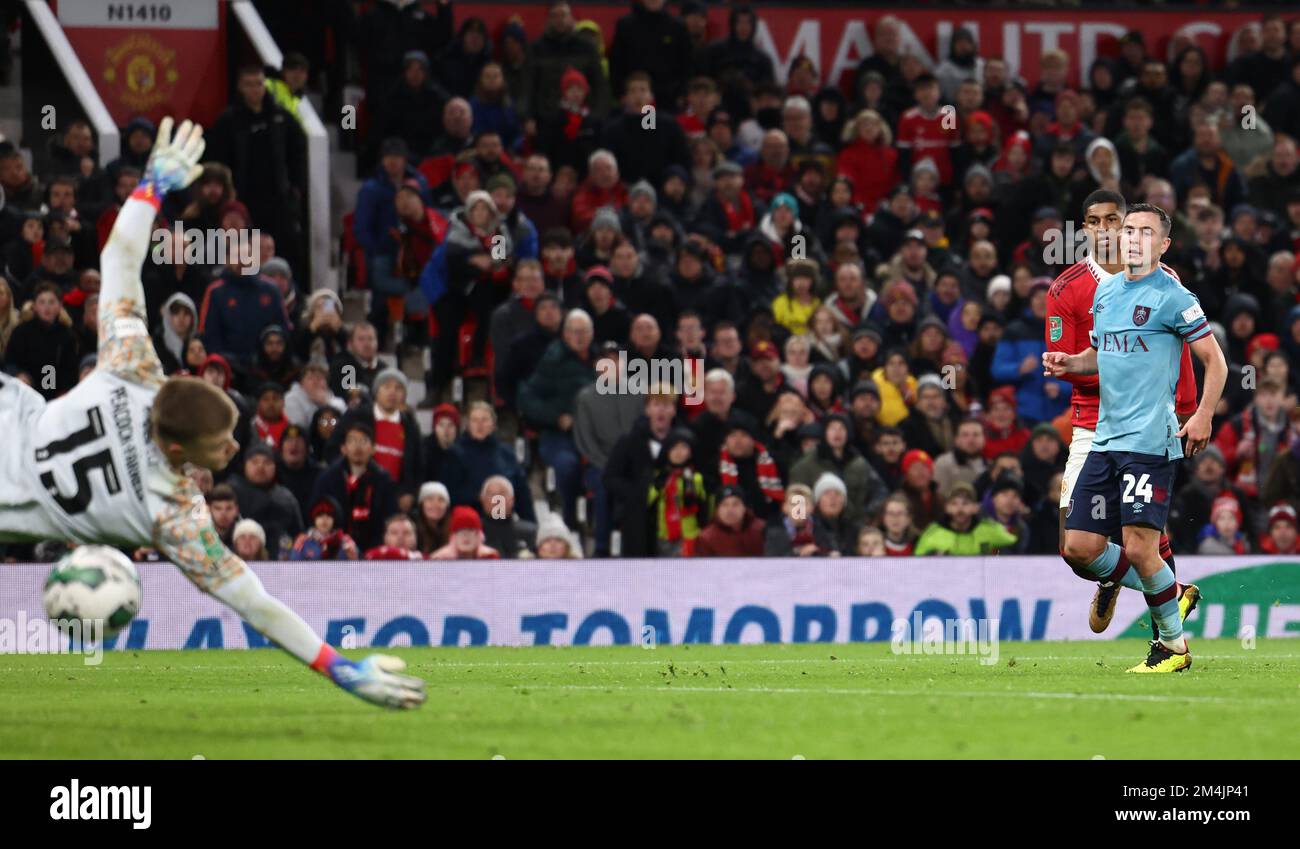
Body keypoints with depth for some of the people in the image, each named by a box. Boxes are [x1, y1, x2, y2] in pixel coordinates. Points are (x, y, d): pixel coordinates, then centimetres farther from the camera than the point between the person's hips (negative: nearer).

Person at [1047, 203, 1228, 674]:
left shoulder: (1172, 296, -5)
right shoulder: (1106, 291, 15)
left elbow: (1214, 360, -3)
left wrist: (1204, 415, -15)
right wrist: (1068, 363, 7)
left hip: (1149, 440, -7)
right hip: (1105, 438, 7)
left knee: (1139, 547, -12)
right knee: (1080, 548, 2)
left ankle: (1173, 644, 7)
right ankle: (1173, 595, 21)